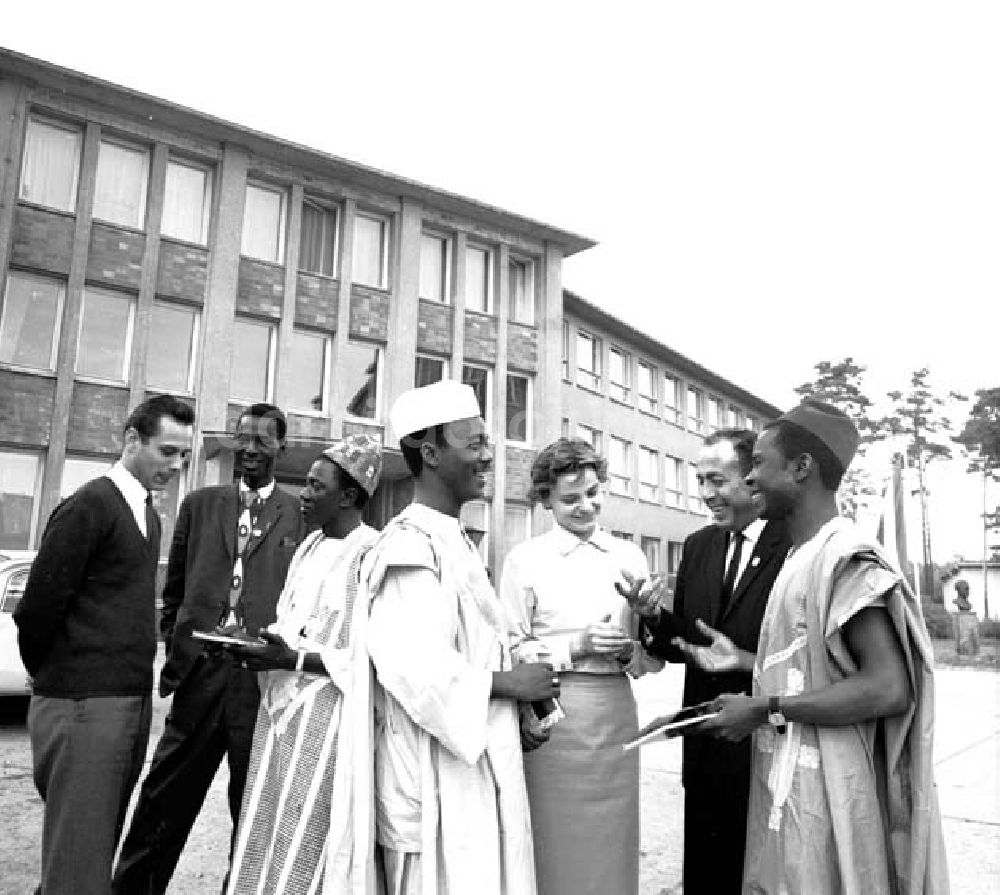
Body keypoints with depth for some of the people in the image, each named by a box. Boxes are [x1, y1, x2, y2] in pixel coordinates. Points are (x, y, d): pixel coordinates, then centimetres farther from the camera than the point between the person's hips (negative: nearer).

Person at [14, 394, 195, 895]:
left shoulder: (146, 512, 13)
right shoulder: (91, 505, -14)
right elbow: (38, 605, -14)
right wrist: (48, 676, -1)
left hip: (133, 699, 8)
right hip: (83, 704, -8)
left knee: (99, 844, 17)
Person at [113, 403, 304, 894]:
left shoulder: (299, 514, 2)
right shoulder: (200, 503, 11)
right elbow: (173, 590, 15)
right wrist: (176, 649, 7)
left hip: (264, 675, -2)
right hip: (200, 671, 2)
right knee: (164, 801, 11)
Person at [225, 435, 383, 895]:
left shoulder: (371, 553, -15)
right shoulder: (310, 545, 10)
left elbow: (370, 658, -17)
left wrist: (291, 659, -19)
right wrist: (262, 644, -2)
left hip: (325, 715, -7)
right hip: (282, 705, 7)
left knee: (302, 855, 2)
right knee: (263, 844, 13)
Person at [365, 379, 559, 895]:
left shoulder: (453, 539, 12)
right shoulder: (412, 544, -19)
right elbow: (410, 663, -29)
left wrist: (518, 708, 4)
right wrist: (510, 683, -17)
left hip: (478, 759, 9)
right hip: (438, 771, -9)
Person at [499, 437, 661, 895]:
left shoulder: (630, 556, 7)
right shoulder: (525, 559, -3)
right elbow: (510, 651, -4)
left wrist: (628, 652, -10)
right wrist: (577, 646, -14)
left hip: (617, 712, 3)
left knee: (612, 845, 13)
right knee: (557, 846, 6)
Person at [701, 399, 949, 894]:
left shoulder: (846, 556, -18)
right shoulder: (801, 555, 11)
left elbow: (889, 688, -25)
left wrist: (765, 710, -21)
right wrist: (742, 660, 7)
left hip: (820, 792, -8)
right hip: (781, 781, 8)